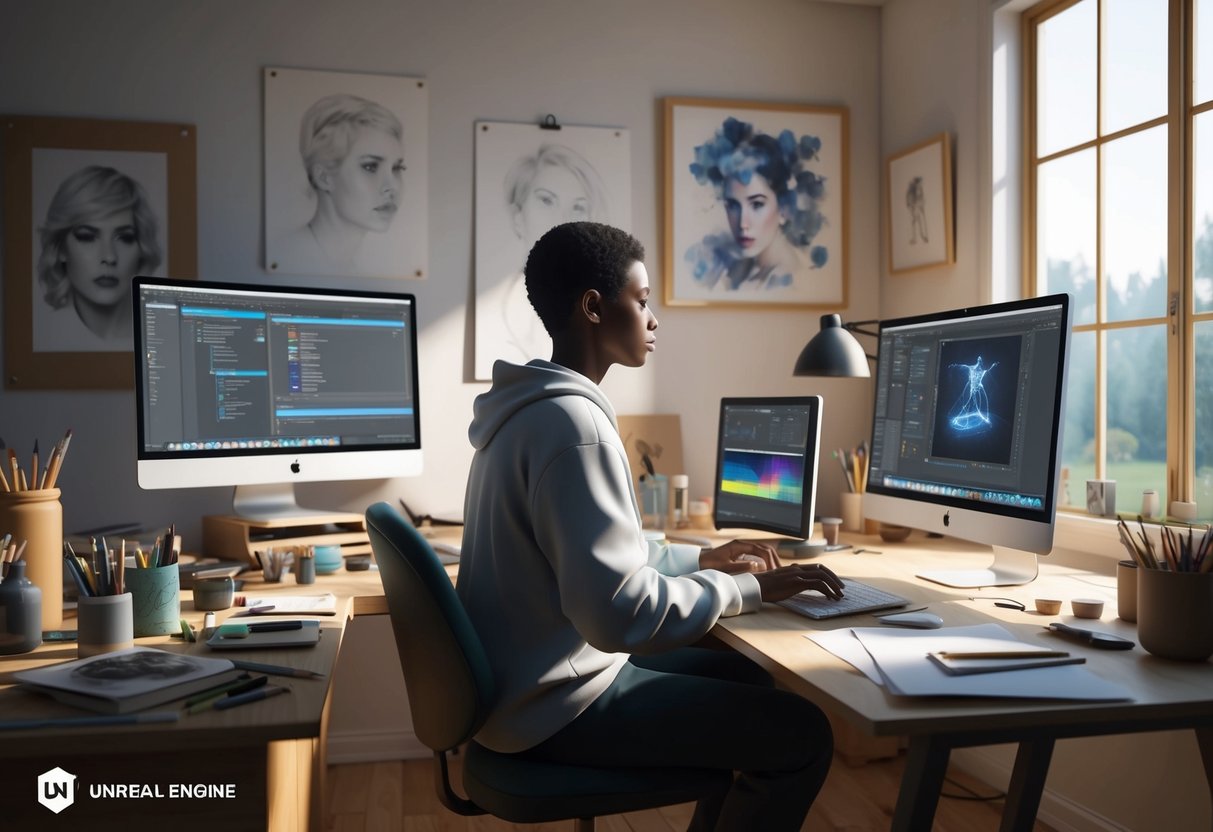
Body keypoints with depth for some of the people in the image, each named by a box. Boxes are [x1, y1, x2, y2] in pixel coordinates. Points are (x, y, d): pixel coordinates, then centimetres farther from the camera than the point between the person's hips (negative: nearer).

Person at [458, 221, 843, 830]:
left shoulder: (534, 409, 8)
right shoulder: (571, 422, -25)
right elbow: (622, 613, -30)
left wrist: (704, 559, 13)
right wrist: (748, 590, -17)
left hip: (534, 678, 10)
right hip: (557, 706, -10)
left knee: (744, 676, 22)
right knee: (800, 733, -6)